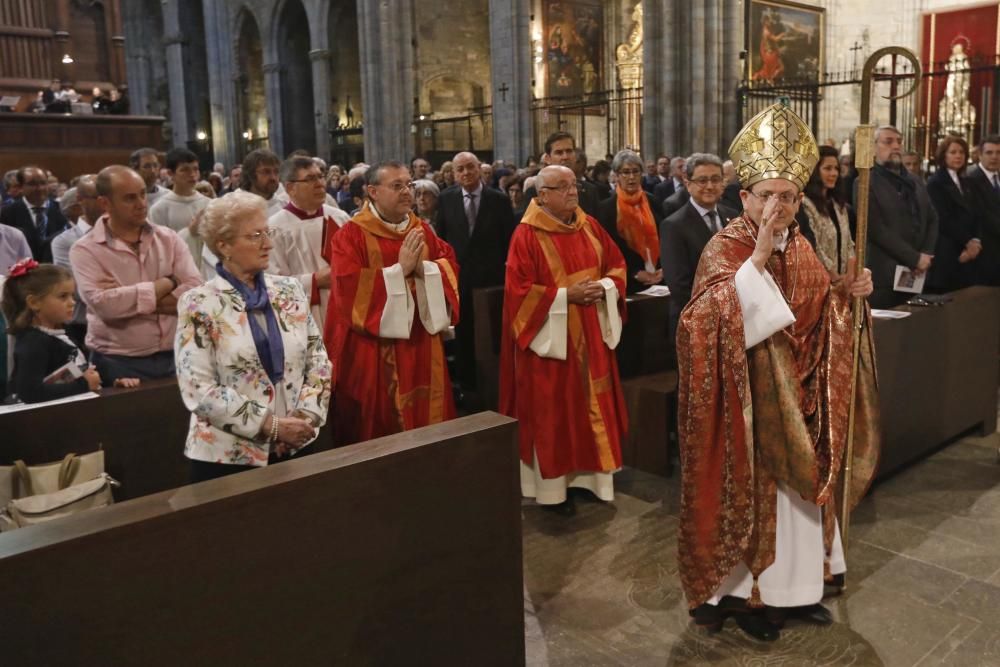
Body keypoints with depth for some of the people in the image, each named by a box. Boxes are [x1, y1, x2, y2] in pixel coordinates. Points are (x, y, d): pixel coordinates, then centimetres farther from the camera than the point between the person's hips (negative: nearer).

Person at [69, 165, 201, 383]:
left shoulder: (169, 238, 5)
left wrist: (128, 300, -14)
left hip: (174, 358, 3)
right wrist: (168, 283, -12)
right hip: (118, 364, -3)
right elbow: (103, 304, -20)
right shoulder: (85, 250, -3)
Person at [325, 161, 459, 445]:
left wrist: (423, 268, -15)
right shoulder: (351, 235, -8)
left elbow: (450, 267, 5)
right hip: (374, 347, -5)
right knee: (379, 424, 3)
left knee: (425, 416, 12)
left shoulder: (421, 230, 10)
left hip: (421, 342, 5)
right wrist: (400, 269, -18)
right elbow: (349, 287, -18)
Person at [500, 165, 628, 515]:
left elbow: (617, 264, 12)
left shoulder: (590, 226, 6)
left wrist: (605, 286, -9)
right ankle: (553, 486, 15)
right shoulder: (527, 235, -12)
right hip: (550, 337, -6)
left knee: (592, 405, 13)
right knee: (553, 411, 3)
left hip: (590, 336, 6)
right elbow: (519, 290, -17)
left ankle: (590, 473, 27)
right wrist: (566, 295, -20)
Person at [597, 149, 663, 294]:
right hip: (628, 281, -3)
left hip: (658, 276, 3)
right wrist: (635, 273, -15)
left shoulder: (652, 202, 8)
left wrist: (663, 268, -5)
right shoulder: (606, 208, -3)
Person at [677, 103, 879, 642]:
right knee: (750, 490, 3)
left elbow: (820, 318, 14)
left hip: (796, 396, 7)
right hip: (747, 399, -7)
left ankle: (792, 586, 32)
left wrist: (846, 293, -5)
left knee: (796, 487, 16)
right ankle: (744, 593, 20)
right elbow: (712, 317, -30)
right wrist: (758, 257, -35)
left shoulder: (801, 249, 6)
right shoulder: (725, 247, -14)